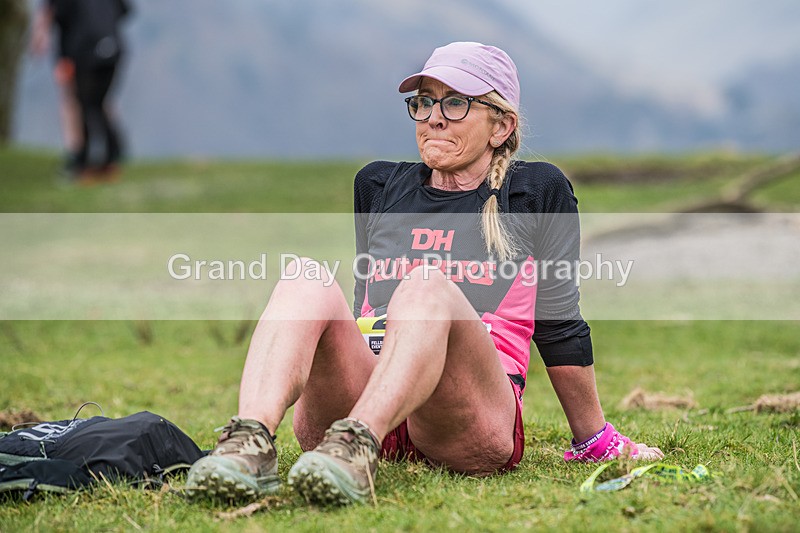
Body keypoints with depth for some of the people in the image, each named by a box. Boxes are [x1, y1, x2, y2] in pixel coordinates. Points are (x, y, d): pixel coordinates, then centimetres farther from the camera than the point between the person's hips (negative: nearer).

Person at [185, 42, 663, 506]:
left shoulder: (537, 191, 15)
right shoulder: (378, 185, 25)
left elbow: (559, 323, 17)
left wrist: (593, 438, 20)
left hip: (472, 427, -3)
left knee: (428, 287, -32)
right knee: (306, 277, -24)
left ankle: (354, 448, -59)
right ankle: (251, 443, -52)